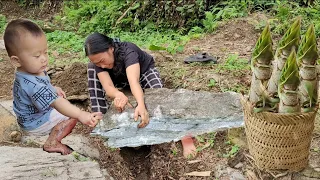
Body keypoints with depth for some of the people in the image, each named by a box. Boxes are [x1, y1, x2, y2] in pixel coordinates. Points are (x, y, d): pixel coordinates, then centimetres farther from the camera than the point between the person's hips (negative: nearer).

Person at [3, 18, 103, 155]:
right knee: (72, 115, -15)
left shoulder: (33, 69, -10)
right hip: (35, 123, -9)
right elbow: (56, 103, -50)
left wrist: (54, 89, 1)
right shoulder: (33, 85, -40)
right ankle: (52, 142, -10)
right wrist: (81, 115, -59)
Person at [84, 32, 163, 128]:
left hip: (144, 71, -3)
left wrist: (141, 105, -71)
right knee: (92, 68, -23)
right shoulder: (98, 60, -28)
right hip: (121, 78, 3)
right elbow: (108, 86, -40)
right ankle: (101, 114, -19)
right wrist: (118, 95, -64)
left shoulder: (128, 51, -40)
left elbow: (133, 81, -55)